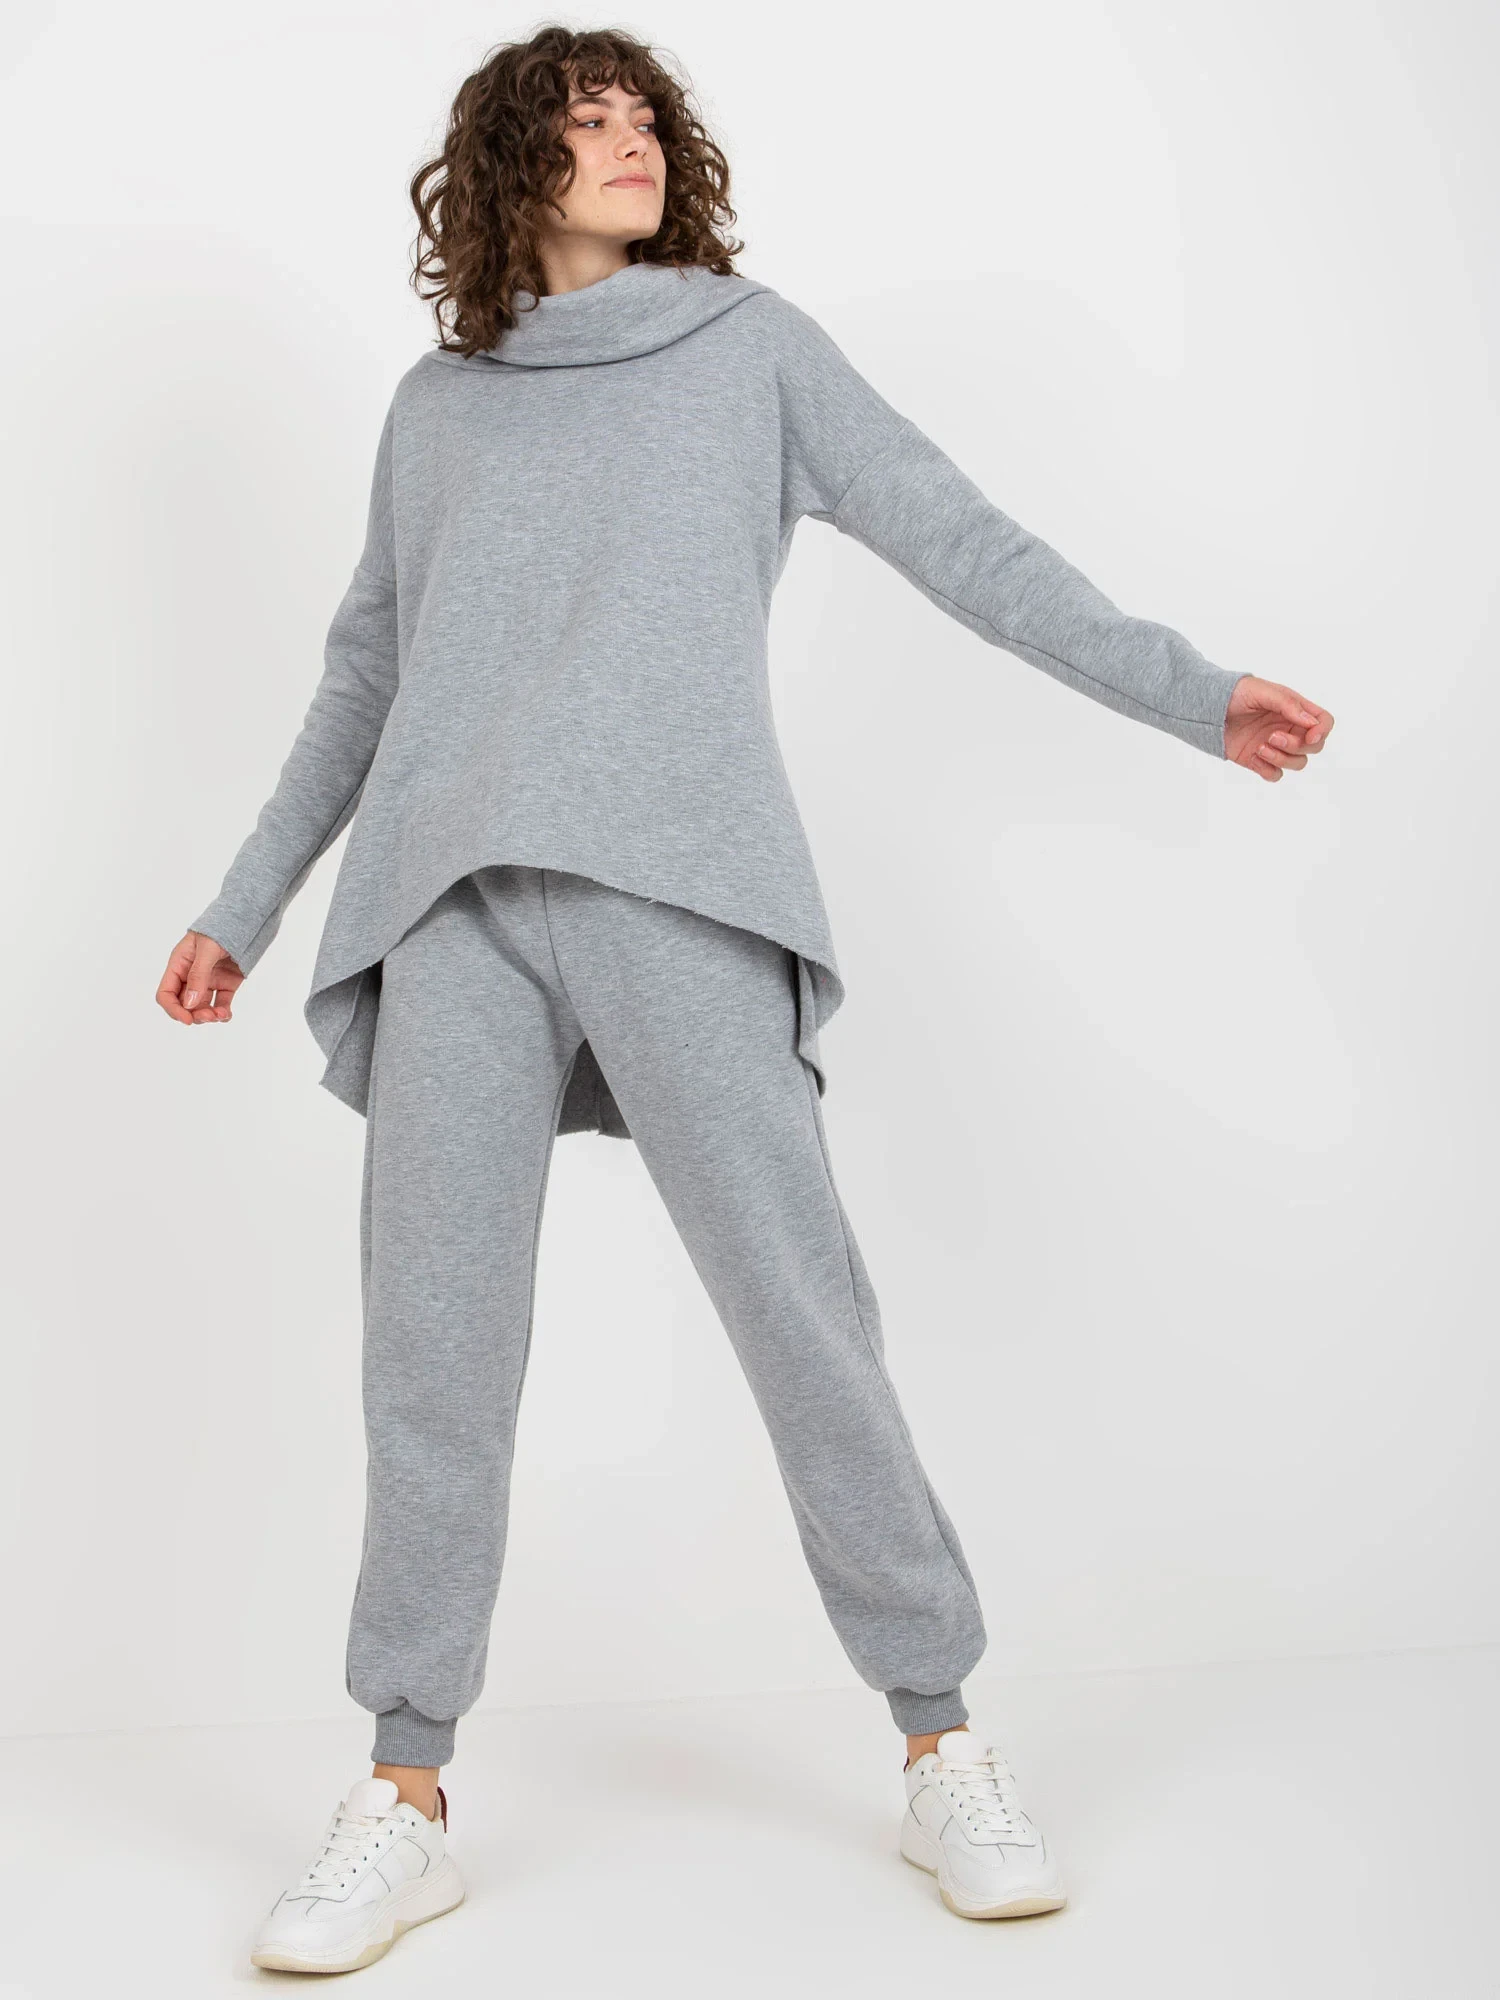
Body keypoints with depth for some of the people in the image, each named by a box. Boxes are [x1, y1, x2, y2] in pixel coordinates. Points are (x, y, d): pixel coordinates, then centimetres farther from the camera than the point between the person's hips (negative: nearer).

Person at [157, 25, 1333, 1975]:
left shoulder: (753, 343, 18)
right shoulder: (433, 408, 23)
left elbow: (958, 539, 11)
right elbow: (363, 677, 27)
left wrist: (1186, 686, 4)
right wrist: (244, 907, 26)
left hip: (679, 883, -2)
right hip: (455, 903, 3)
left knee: (804, 1317, -6)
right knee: (432, 1352, -1)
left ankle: (943, 1749, 8)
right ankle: (404, 1804, 9)